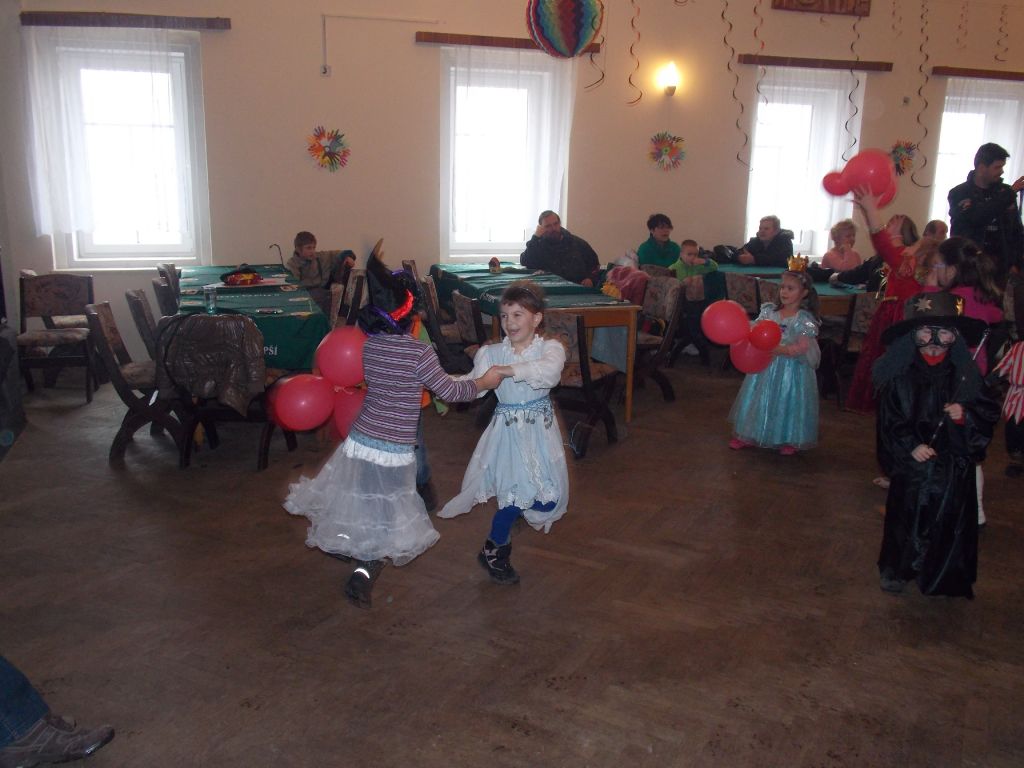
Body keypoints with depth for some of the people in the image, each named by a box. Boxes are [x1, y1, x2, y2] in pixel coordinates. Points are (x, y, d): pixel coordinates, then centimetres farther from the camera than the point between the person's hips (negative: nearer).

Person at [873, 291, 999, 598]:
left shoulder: (966, 374, 0)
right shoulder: (900, 375, -6)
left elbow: (989, 412, 5)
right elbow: (889, 420, -7)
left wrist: (966, 415, -14)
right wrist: (910, 446, -17)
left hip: (955, 465, 2)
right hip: (913, 463, -2)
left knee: (951, 521, 8)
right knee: (907, 517, 8)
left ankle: (946, 579, 26)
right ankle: (894, 570, 27)